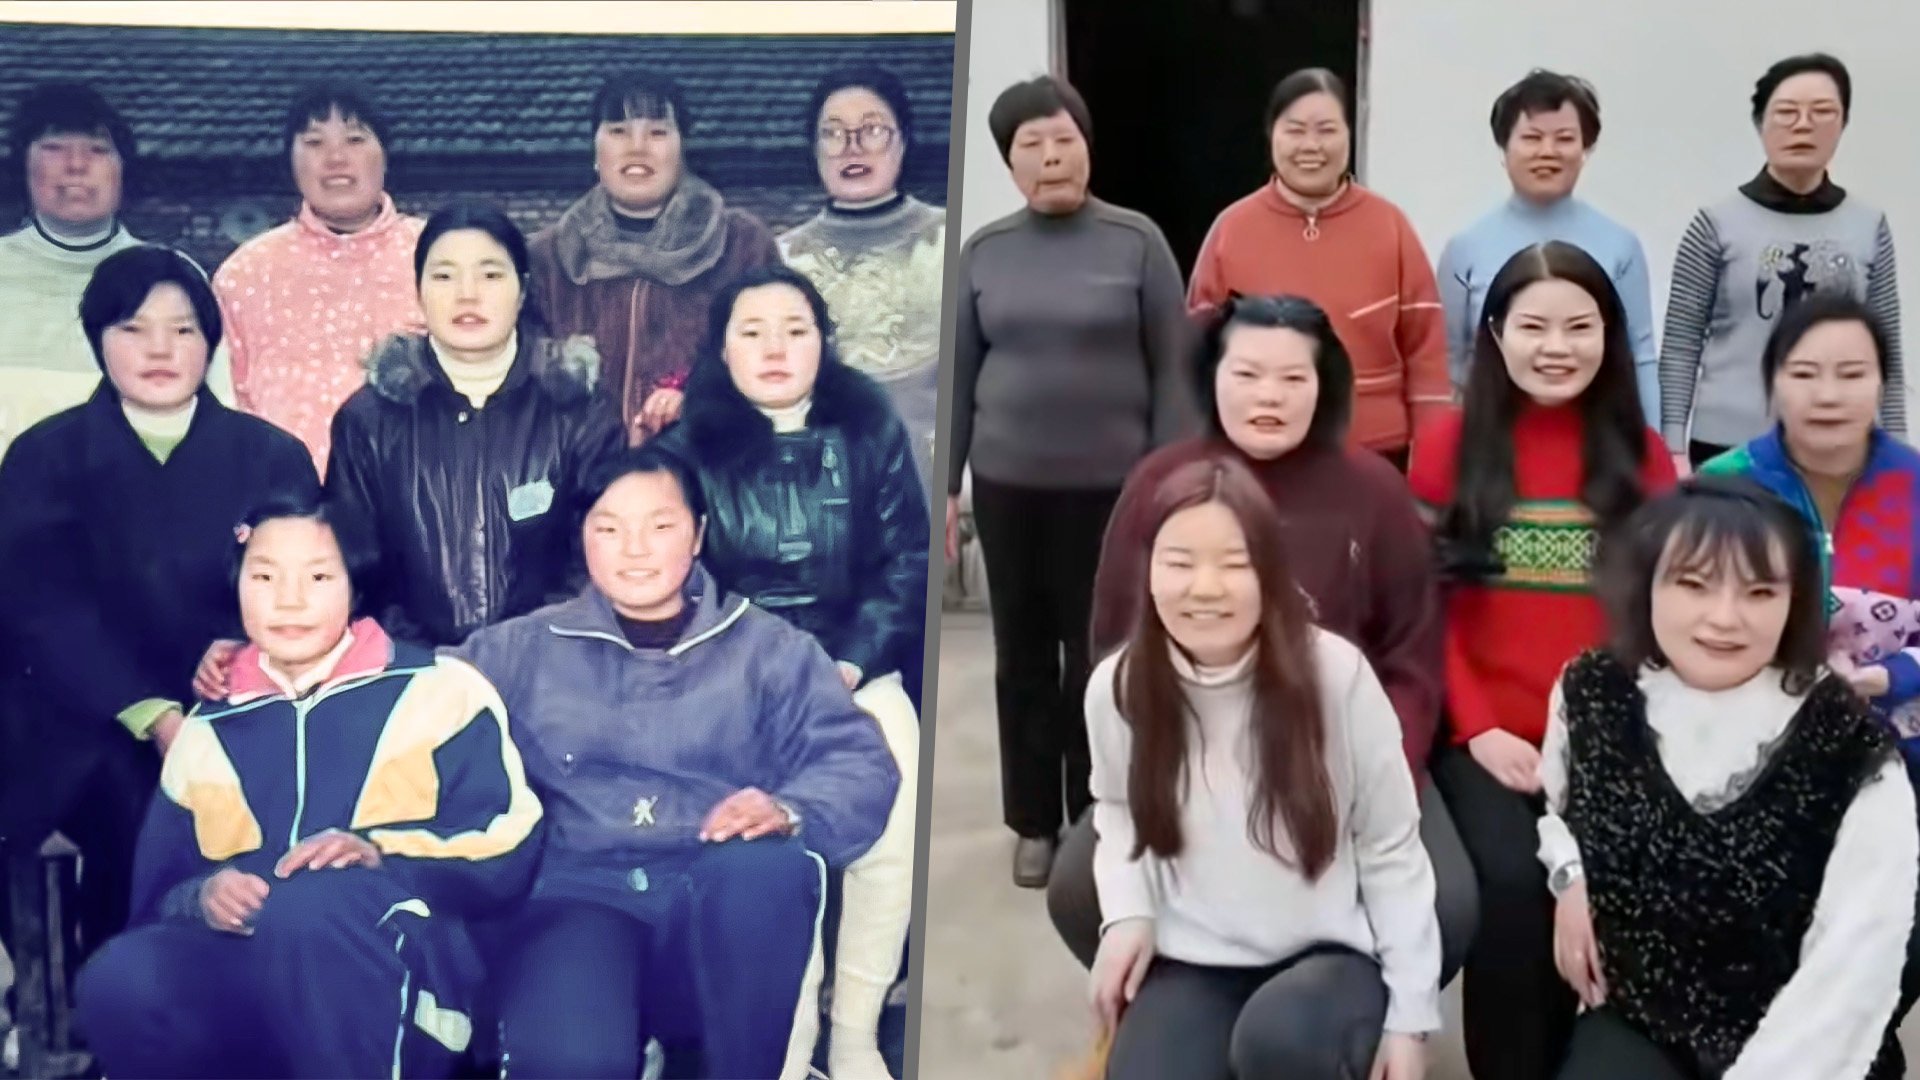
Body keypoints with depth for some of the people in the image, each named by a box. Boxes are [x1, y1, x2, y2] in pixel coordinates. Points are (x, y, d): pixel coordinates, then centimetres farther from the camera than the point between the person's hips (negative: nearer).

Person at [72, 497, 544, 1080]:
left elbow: (508, 843, 2)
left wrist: (380, 854, -14)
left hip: (404, 977, -3)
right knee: (120, 981, -30)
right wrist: (202, 897, -5)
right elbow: (158, 892, 19)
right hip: (248, 989, 4)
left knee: (313, 901, -38)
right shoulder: (206, 730, 23)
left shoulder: (438, 688, 11)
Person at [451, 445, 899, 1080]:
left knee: (769, 861, -35)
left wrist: (788, 812, -18)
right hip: (581, 889, 0)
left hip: (728, 899, 1)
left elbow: (861, 764, 3)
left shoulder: (770, 647, 16)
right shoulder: (524, 649, 20)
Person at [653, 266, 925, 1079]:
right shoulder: (688, 441, 2)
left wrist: (851, 664, -9)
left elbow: (906, 561, 3)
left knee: (892, 833, -22)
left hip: (854, 669, 2)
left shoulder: (870, 430, 5)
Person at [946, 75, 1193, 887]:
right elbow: (959, 373, 8)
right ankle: (1033, 820, 23)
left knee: (1098, 656, 6)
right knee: (1022, 653, 10)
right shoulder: (984, 251, 4)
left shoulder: (1136, 242, -3)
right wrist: (945, 484, 6)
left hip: (1110, 485, -2)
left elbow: (1172, 369, -2)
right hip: (1008, 485, 2)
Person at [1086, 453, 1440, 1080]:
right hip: (1190, 962, 2)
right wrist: (1127, 911, -5)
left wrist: (1411, 1011, -5)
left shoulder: (1336, 674, -14)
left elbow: (1392, 850, -5)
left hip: (1328, 955, -1)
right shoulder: (1118, 688, -6)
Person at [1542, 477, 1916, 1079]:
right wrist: (1571, 874, 1)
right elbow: (1555, 797, 18)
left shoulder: (1854, 759, -13)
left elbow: (1850, 976, -15)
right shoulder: (1591, 698, -4)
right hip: (1637, 1022, 2)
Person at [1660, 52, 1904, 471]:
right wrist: (1673, 449, -6)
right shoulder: (1718, 224, 1)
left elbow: (1887, 355, 11)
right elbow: (1679, 348, 0)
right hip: (1728, 449, -2)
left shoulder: (1870, 228, 8)